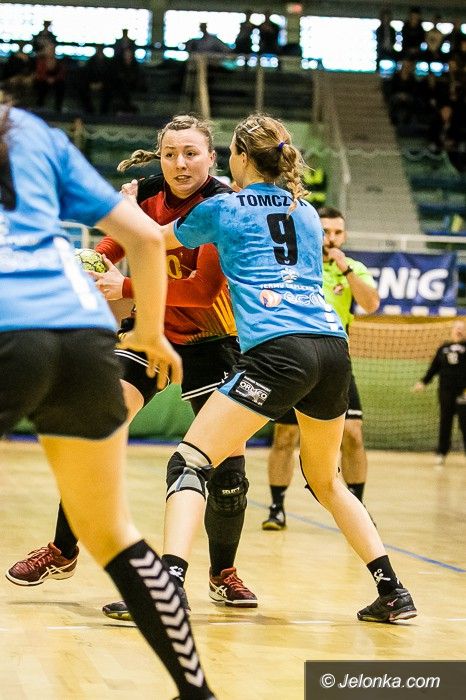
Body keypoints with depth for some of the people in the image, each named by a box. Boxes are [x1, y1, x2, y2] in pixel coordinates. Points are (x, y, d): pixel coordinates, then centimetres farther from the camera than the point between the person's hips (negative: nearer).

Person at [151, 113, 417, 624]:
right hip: (333, 347, 6)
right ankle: (393, 593, 20)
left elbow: (155, 240, 29)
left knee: (190, 463, -4)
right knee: (324, 480, 24)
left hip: (277, 351, -6)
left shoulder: (220, 209, 11)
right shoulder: (307, 213, 24)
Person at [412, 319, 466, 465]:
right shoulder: (443, 348, 13)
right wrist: (423, 382, 8)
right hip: (445, 391, 3)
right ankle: (441, 453, 13)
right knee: (445, 421, 7)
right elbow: (434, 367, 16)